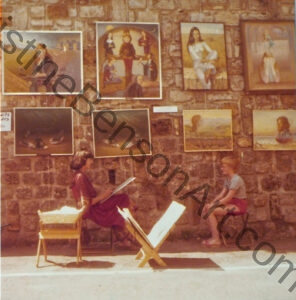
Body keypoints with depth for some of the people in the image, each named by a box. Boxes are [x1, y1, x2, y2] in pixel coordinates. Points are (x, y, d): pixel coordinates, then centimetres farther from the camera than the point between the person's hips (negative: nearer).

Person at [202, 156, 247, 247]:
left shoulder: (236, 179, -19)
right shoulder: (227, 179, 11)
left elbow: (228, 198, -23)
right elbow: (222, 194, 6)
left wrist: (213, 205, -20)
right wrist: (212, 203, -8)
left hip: (239, 204, -9)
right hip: (232, 203, 9)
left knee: (210, 211, -19)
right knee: (208, 208, -4)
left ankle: (216, 239, -11)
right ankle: (215, 236, 0)